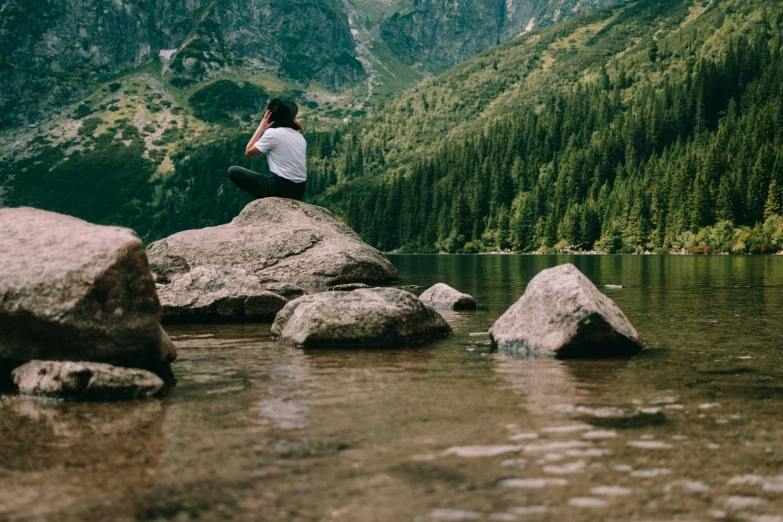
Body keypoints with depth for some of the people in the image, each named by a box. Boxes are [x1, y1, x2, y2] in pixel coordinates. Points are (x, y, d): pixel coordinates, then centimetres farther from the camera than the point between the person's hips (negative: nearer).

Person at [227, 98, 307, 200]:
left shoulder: (272, 133, -8)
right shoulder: (300, 137, 11)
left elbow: (248, 152, 2)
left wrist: (261, 127, 7)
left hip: (280, 188, -8)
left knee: (233, 171, 4)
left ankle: (268, 200, 0)